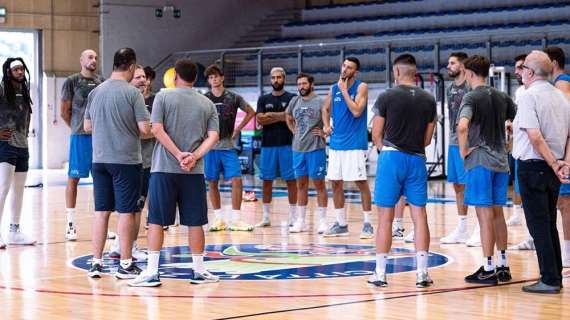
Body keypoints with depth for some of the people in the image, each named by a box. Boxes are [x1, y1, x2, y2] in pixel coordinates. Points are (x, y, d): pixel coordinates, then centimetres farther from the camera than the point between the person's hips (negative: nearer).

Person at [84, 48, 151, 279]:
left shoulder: (95, 92, 5)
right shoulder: (132, 93, -10)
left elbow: (87, 126, 13)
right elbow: (145, 129, -12)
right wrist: (142, 132, 9)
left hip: (99, 160, 5)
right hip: (126, 160, -5)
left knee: (101, 211, 10)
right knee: (126, 211, 2)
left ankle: (96, 262, 11)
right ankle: (125, 264, 6)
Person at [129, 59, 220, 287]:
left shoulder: (163, 97, 1)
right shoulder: (207, 104, 10)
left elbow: (157, 129, -9)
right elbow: (213, 136, -1)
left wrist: (178, 154, -10)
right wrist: (194, 157, -9)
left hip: (164, 169, -2)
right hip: (194, 172, 2)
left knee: (156, 221, 1)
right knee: (194, 221, 9)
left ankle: (152, 272, -3)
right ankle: (199, 271, 13)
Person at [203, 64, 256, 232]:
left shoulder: (234, 98, 3)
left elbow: (251, 112, 15)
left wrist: (238, 129, 7)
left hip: (228, 146, 0)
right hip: (210, 146, 0)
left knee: (236, 181, -9)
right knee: (212, 183, 3)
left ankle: (235, 220, -2)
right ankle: (219, 219, 12)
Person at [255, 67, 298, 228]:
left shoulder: (291, 98, 2)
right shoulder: (263, 99, 10)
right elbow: (260, 120, -2)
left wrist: (271, 115, -9)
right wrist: (281, 117, -8)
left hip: (287, 144, -3)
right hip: (268, 144, 3)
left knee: (290, 180, 0)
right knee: (267, 180, 6)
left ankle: (292, 216, 6)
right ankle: (266, 217, 13)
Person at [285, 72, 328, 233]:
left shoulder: (320, 102, -8)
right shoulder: (294, 101, 9)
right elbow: (289, 118, 26)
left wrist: (325, 132, -10)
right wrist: (294, 131, 13)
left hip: (316, 149, -6)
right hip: (298, 148, 6)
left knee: (319, 183, -1)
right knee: (301, 184, 10)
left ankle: (322, 221, 3)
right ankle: (301, 221, 16)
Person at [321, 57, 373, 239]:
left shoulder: (361, 87, -7)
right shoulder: (334, 88, 9)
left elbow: (356, 111, -20)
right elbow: (326, 108, 24)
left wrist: (344, 90, -15)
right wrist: (326, 125, 7)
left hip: (355, 143, -6)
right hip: (336, 142, 6)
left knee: (361, 182, -5)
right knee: (336, 183, 7)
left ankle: (367, 224, 2)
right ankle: (341, 224, 17)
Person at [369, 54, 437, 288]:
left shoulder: (386, 97, -4)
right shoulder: (428, 101, 6)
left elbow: (376, 135, 0)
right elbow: (427, 139, 10)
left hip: (391, 157, -3)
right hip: (417, 159, 3)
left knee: (385, 217, 2)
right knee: (419, 215, 5)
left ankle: (380, 273, 4)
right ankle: (422, 272, 2)